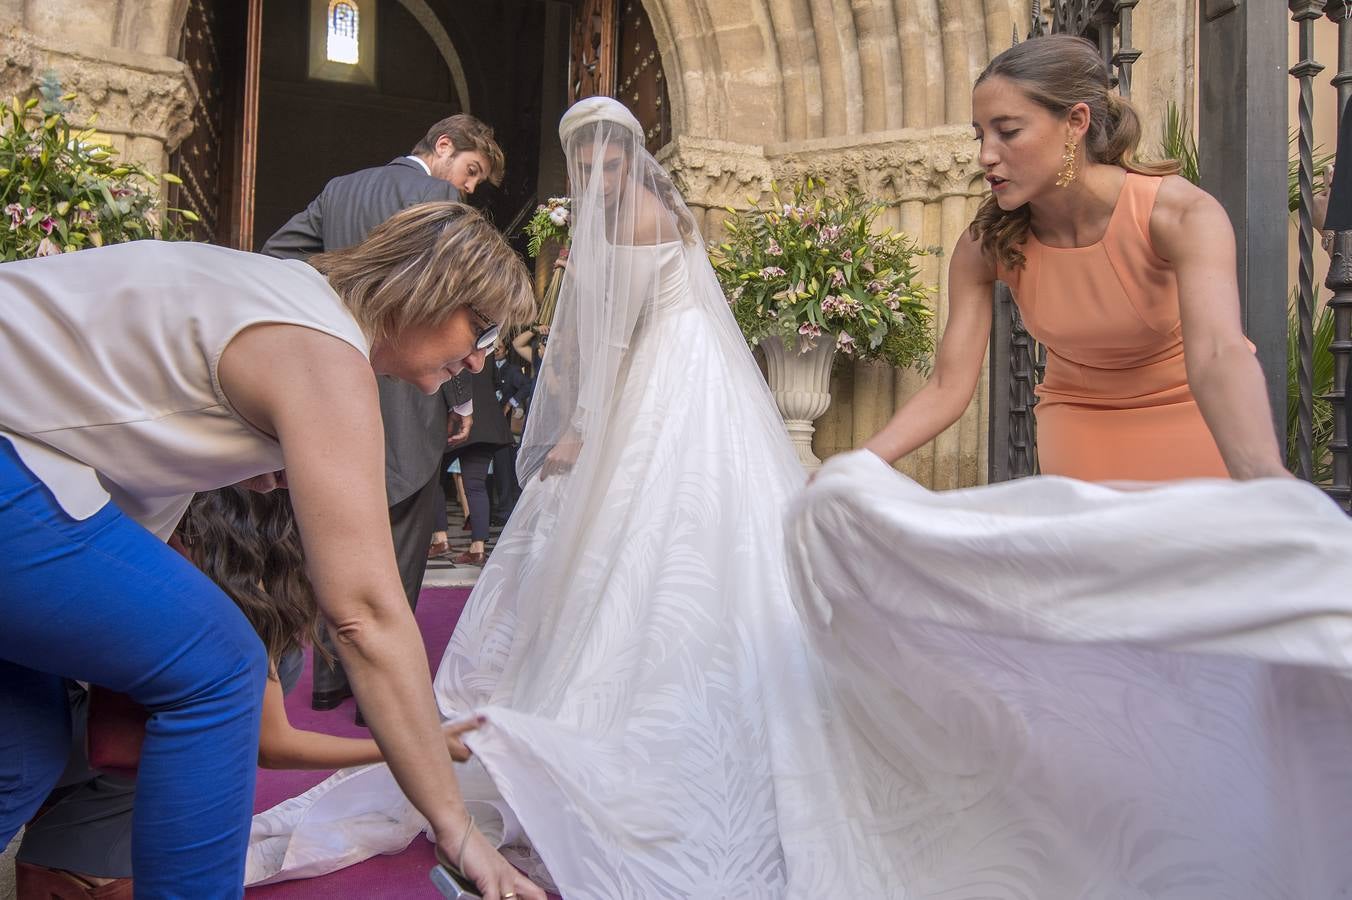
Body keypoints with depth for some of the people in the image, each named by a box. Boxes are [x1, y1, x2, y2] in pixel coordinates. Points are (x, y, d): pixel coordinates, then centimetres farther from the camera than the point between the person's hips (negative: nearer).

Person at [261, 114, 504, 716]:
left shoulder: (339, 189, 15)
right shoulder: (436, 195, -7)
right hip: (405, 399, -7)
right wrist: (461, 398, -7)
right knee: (403, 536, 2)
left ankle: (332, 674, 26)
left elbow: (275, 256, 13)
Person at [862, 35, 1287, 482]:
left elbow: (1219, 355, -43)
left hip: (1195, 415, -1)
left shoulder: (1181, 215, -28)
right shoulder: (985, 245, -20)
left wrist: (1264, 478, -62)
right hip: (1081, 424, 2)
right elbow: (947, 388, -21)